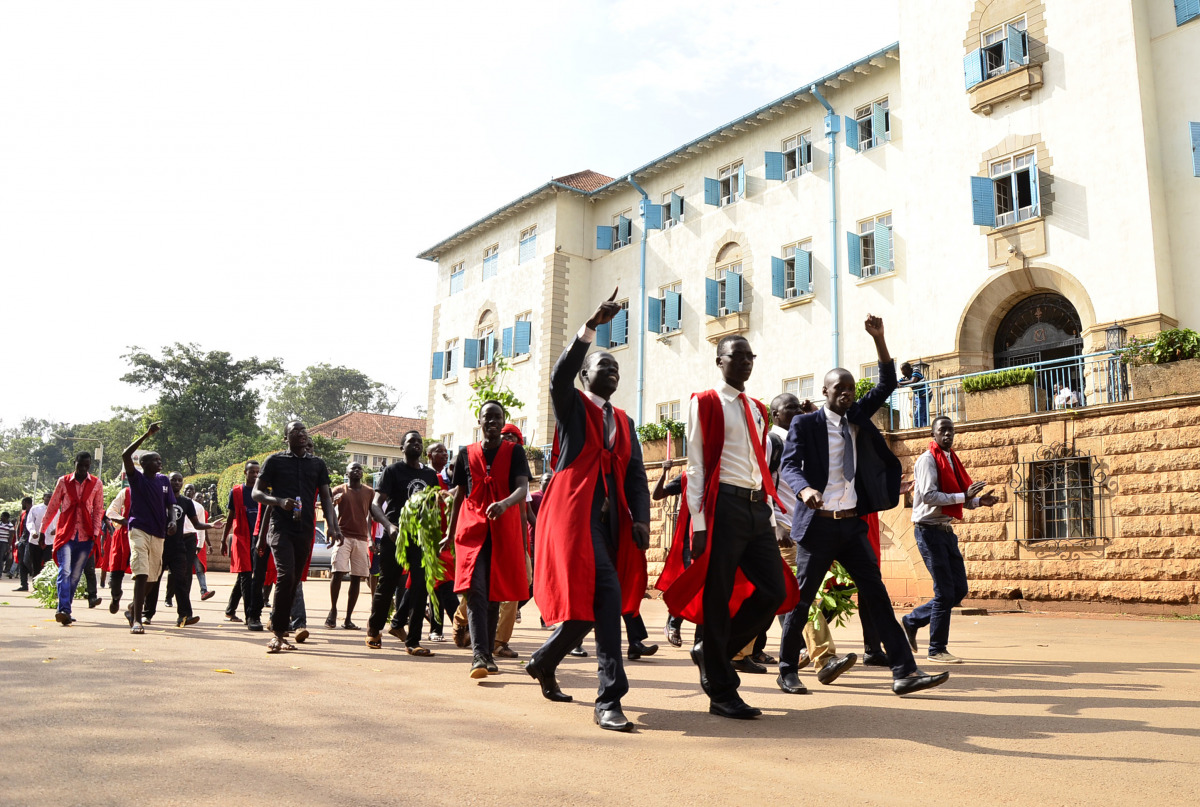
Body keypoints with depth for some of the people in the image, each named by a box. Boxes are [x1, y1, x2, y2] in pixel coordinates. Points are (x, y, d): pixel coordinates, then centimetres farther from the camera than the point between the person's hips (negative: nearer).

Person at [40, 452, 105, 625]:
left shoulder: (96, 484, 7)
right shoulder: (63, 481, 6)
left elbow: (98, 510, 8)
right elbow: (52, 507, 11)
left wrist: (95, 532, -2)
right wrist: (42, 530, 12)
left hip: (85, 536, 1)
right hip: (66, 533, -1)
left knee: (75, 575, 4)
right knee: (65, 571, -16)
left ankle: (64, 610, 14)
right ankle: (63, 609, -23)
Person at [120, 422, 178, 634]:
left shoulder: (164, 481, 11)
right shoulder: (136, 478, -2)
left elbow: (170, 505, 14)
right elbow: (125, 455, -17)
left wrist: (172, 521, -7)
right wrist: (147, 435, -20)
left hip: (158, 533, 5)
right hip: (139, 530, -5)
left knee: (151, 577, 14)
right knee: (142, 574, -16)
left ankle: (133, 608, 36)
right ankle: (136, 620, -15)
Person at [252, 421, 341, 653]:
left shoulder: (318, 464, 14)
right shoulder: (275, 461, 5)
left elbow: (325, 497, 11)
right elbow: (256, 492, 4)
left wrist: (333, 526, -4)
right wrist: (279, 501, -15)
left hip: (305, 530, 4)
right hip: (281, 527, -4)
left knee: (295, 581, 6)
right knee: (286, 575, -18)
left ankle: (280, 633, 16)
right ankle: (277, 632, -9)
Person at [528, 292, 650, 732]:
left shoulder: (623, 420, 22)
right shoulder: (571, 405, 7)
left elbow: (636, 473, 14)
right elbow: (560, 373, -16)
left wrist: (641, 518, -1)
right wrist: (592, 325, -25)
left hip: (611, 518, 6)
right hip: (574, 511, -6)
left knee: (591, 602, 8)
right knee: (604, 595, -17)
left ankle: (543, 662, 33)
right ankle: (609, 698, -13)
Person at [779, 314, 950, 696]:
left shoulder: (857, 417, 13)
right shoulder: (804, 424, -3)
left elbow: (887, 384, 10)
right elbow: (788, 465, -14)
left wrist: (878, 337, -3)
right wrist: (805, 489, -37)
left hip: (852, 523, 5)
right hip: (818, 523, -5)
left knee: (876, 594, 0)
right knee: (802, 599, 3)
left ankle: (904, 672, -1)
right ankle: (787, 670, 18)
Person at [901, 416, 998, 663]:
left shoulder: (950, 460, 15)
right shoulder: (928, 460, -11)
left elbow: (959, 498, 18)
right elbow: (928, 495, -23)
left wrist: (978, 501, 0)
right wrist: (963, 497, -22)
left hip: (946, 531, 9)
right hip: (929, 530, -8)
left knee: (959, 590, 10)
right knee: (945, 592, -5)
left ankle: (911, 621, 23)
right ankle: (937, 649, 6)